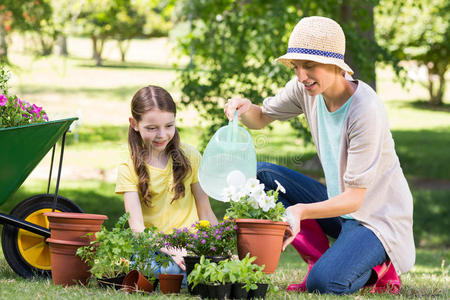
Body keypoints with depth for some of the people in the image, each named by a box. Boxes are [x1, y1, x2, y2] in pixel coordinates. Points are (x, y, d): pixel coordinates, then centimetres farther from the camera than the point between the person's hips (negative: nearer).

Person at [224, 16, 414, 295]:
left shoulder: (366, 110, -27)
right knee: (262, 175, -5)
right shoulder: (306, 89, -6)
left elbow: (355, 198, -27)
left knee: (325, 283, -29)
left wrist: (301, 211, -41)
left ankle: (378, 269, 5)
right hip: (338, 202, 8)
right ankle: (322, 261, -4)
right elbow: (261, 119, 10)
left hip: (378, 216, -8)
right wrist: (245, 109, -14)